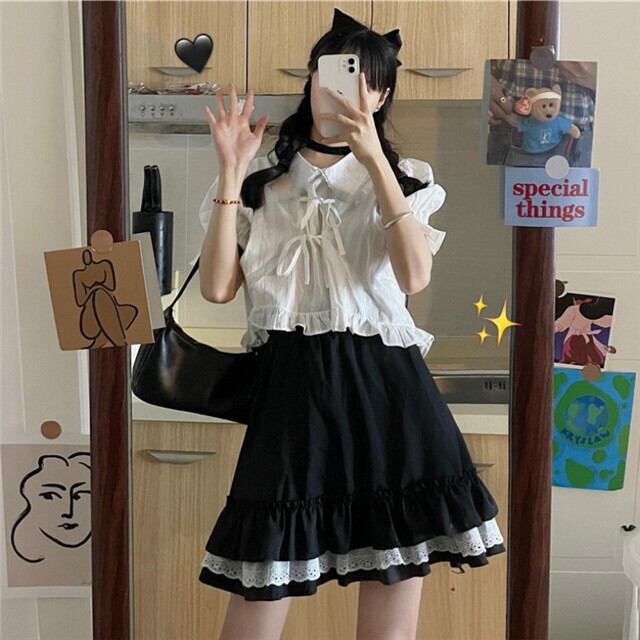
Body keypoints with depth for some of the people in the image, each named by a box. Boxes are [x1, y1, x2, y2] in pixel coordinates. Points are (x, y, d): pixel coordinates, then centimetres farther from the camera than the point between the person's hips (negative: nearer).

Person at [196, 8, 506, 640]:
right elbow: (216, 286, -1)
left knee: (395, 575, 2)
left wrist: (374, 160, -13)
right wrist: (230, 172, -4)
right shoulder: (261, 182, 12)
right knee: (261, 586, -2)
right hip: (293, 382, 0)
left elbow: (414, 276, -8)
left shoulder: (399, 179, 12)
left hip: (384, 383, 1)